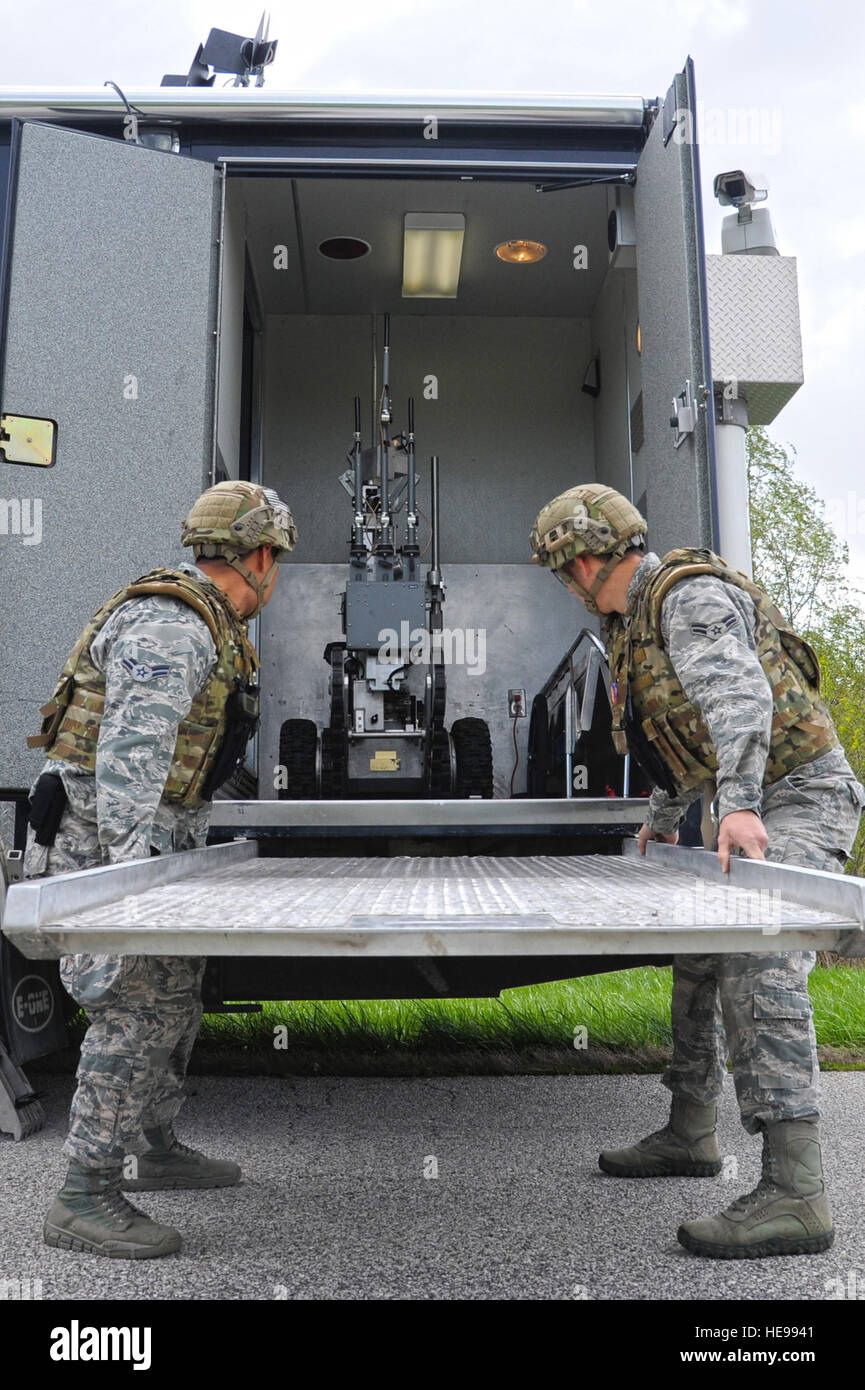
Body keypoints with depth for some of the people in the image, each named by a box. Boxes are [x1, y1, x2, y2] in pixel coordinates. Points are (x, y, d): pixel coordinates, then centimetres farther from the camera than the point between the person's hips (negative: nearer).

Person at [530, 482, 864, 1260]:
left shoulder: (691, 596, -16)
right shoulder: (635, 621, 15)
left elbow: (738, 695, -32)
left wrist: (739, 802, -44)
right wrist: (665, 819, 32)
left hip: (800, 792, -10)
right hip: (752, 805, 10)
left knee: (758, 971, -23)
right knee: (698, 958, 15)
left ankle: (795, 1193, -22)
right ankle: (690, 1136, 28)